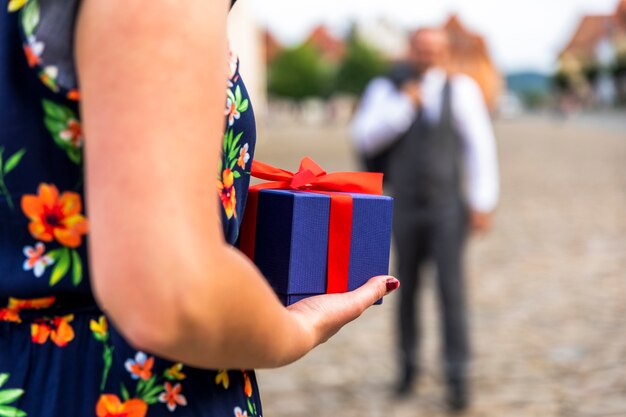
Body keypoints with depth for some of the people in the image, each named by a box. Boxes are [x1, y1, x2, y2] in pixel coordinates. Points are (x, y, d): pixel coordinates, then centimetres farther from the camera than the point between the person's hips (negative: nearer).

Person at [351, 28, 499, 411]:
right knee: (408, 289, 10)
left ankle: (458, 377, -1)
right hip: (406, 208, 2)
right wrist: (405, 104, -18)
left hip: (449, 208, -1)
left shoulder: (462, 89, -1)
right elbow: (366, 138, -9)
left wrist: (483, 203, -7)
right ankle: (409, 364, 27)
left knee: (452, 289, -8)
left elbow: (481, 146, -2)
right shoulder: (386, 90, 2)